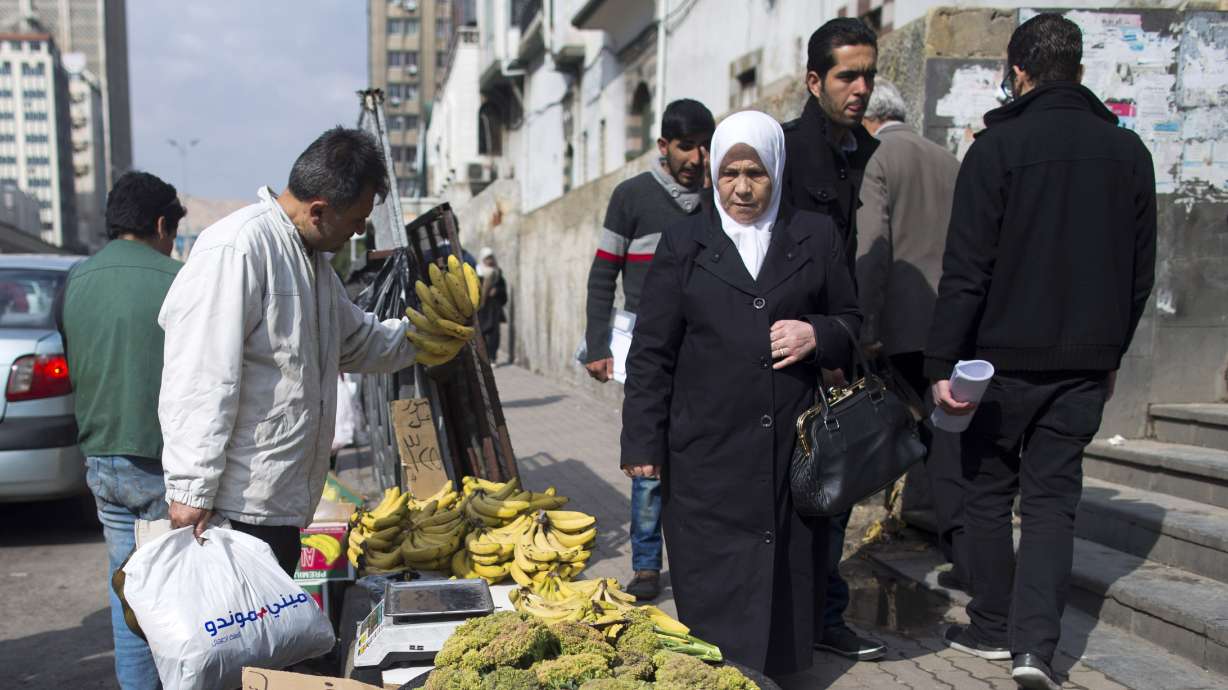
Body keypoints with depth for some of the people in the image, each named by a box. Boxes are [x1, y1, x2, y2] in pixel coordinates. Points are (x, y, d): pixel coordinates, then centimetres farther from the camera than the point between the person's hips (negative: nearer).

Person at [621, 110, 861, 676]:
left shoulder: (816, 237, 9)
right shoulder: (684, 243, 6)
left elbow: (852, 323, 16)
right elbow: (651, 353, 5)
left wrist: (817, 335, -7)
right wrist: (643, 443, 0)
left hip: (793, 446, 2)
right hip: (707, 455, -1)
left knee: (786, 580, 8)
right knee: (713, 593, 2)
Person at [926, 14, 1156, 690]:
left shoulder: (998, 145, -9)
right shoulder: (1127, 150, 7)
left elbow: (966, 269, -14)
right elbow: (1141, 272, 11)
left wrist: (942, 365, -11)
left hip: (1005, 356, -4)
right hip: (1085, 362, 4)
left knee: (988, 490, 12)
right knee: (1053, 496, 9)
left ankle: (993, 626, 22)